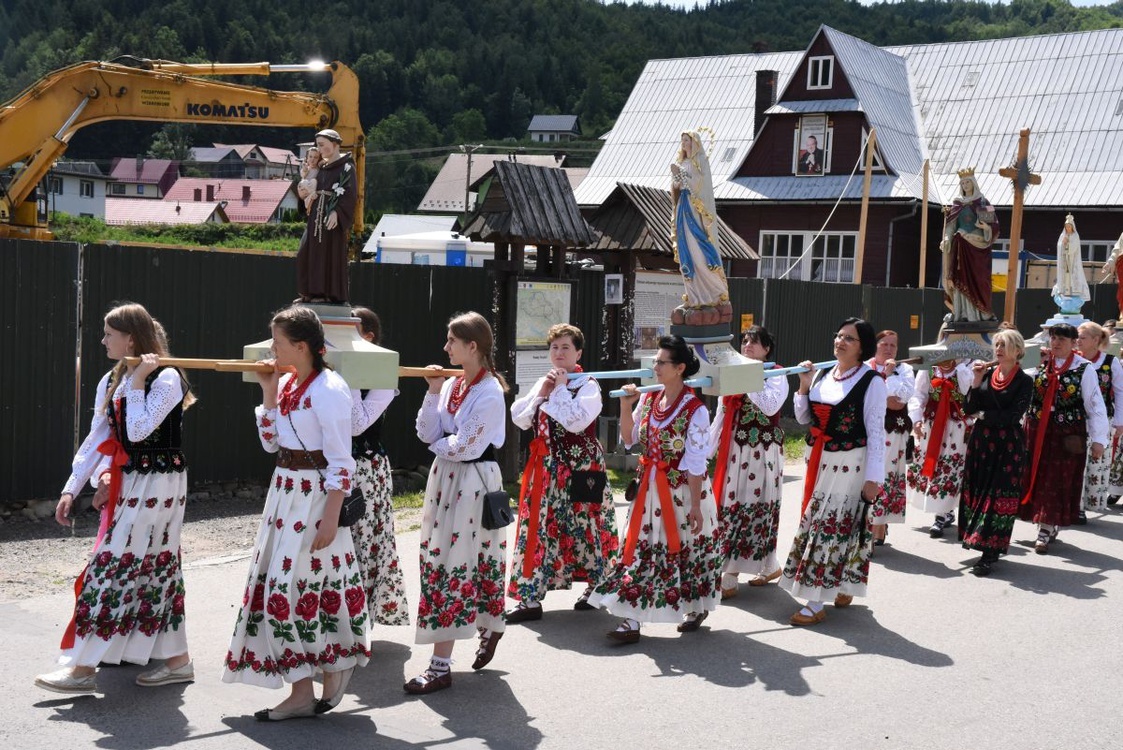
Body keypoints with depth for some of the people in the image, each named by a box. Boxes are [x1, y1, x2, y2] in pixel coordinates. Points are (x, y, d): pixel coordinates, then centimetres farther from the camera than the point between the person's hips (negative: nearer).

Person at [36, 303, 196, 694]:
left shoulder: (166, 377, -13)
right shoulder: (111, 381, 11)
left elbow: (138, 431, -20)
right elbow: (96, 439, 11)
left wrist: (138, 381, -19)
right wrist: (71, 489, 7)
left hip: (157, 484, -8)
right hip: (128, 483, 8)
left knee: (114, 568, -8)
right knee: (155, 569, 11)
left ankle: (83, 668, -2)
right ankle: (177, 659, 20)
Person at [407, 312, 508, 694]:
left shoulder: (489, 393, -15)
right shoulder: (452, 385, 8)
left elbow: (465, 447, -19)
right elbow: (427, 433, 3)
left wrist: (439, 444, -1)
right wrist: (433, 392, -4)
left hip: (473, 480, -8)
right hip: (445, 477, 8)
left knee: (452, 565, -8)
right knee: (438, 559, 14)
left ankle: (441, 665, -4)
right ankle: (488, 628, 33)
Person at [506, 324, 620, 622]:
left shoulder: (588, 386, -6)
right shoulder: (542, 383, 14)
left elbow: (577, 421, -22)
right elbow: (519, 419, 6)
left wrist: (560, 390, -13)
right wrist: (541, 392, -5)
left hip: (578, 468, -6)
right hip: (545, 467, 6)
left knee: (582, 526, 2)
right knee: (537, 527, 3)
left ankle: (595, 586, 22)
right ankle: (530, 598, 7)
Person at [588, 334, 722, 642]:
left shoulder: (695, 409, -15)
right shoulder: (649, 400, 3)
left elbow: (695, 464, -15)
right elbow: (629, 440, 7)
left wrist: (695, 505, -15)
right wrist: (625, 407, -6)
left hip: (682, 489, -6)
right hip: (649, 488, 6)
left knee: (686, 549, 9)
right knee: (640, 548, 3)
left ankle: (697, 608, 32)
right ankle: (631, 620, 6)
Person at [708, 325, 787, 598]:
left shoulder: (776, 375, -2)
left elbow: (770, 406, -21)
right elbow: (722, 414, 16)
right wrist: (708, 449, 13)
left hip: (762, 451, -6)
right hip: (734, 449, 6)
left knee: (755, 506, -5)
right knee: (729, 505, 5)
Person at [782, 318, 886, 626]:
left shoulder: (871, 382, -10)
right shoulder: (823, 375, 8)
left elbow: (876, 432, -12)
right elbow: (803, 418, 13)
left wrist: (873, 478, -14)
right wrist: (804, 386, -1)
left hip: (849, 464, -7)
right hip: (819, 461, 7)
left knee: (831, 526, -6)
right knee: (813, 524, 10)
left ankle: (816, 603, -1)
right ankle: (843, 587, 26)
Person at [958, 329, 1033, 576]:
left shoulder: (1024, 381, -4)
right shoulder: (987, 373, 7)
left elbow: (1014, 415, -13)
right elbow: (968, 409, 2)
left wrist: (985, 416, -6)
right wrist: (976, 382, -8)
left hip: (1008, 444, -4)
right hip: (981, 441, 5)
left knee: (999, 495, -4)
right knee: (977, 490, 6)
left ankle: (990, 552, -3)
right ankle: (976, 537, 17)